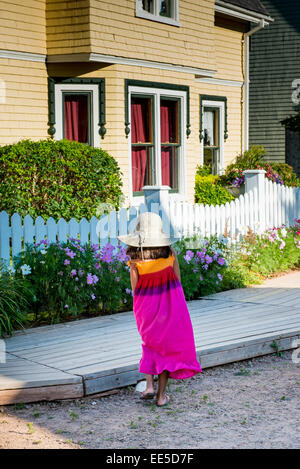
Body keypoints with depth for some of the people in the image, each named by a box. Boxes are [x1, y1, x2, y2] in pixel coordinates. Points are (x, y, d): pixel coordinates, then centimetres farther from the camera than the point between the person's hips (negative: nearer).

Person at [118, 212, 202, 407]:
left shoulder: (135, 260, -12)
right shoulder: (170, 253, -10)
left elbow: (135, 290, -7)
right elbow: (178, 281, -4)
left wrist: (140, 310, 7)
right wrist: (176, 304, 9)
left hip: (147, 307, 1)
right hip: (170, 307, 0)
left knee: (150, 344, 24)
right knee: (169, 346, 13)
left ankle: (149, 385, 10)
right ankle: (161, 394, 14)